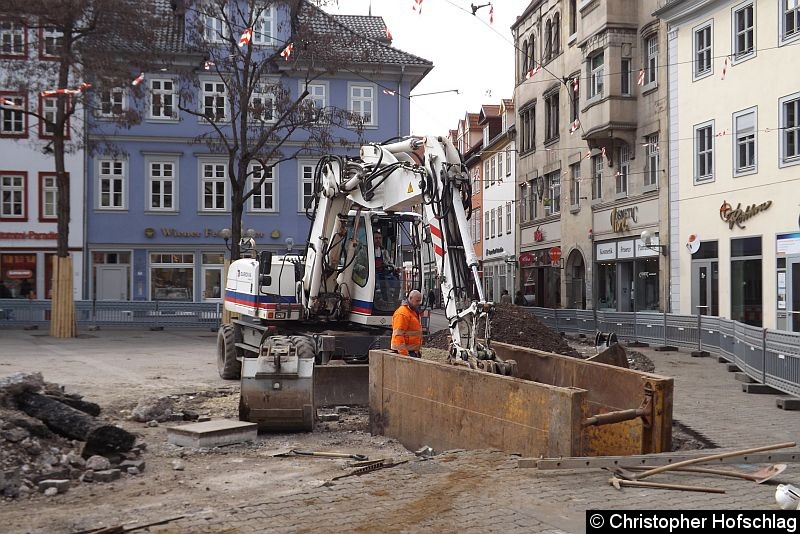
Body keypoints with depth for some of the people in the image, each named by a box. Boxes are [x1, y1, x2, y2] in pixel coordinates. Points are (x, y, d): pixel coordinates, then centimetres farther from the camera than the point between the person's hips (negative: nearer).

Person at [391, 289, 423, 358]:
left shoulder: (414, 312, 17)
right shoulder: (402, 314, -16)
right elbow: (398, 335, -23)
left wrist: (419, 350, 24)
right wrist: (404, 353, -26)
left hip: (414, 352, 10)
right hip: (405, 352, -10)